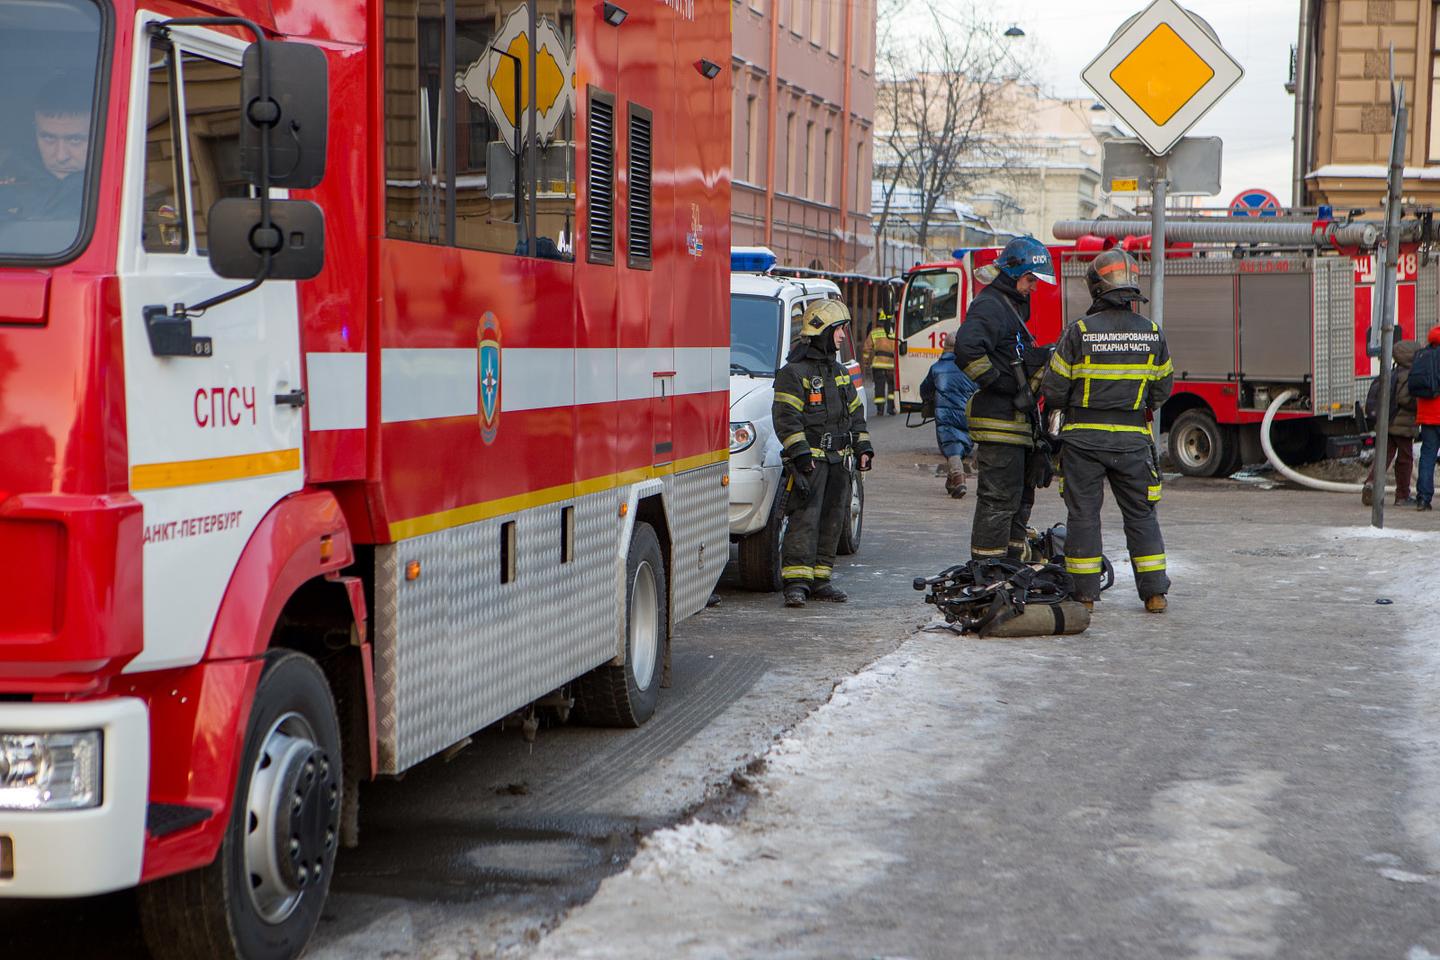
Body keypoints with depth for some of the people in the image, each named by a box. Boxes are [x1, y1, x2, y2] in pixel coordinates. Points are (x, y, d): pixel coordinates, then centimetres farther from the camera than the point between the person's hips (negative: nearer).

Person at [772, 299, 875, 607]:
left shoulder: (840, 372, 19)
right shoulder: (794, 372, -7)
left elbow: (855, 412, 25)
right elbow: (785, 417, -13)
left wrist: (863, 447, 16)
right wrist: (799, 452, -20)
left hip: (839, 460, 8)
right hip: (809, 459, -8)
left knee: (832, 520, 8)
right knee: (805, 520, -13)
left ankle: (820, 579, 14)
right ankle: (796, 582, -14)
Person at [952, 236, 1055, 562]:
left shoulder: (1014, 306, 22)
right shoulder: (990, 306, -13)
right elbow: (967, 350, -30)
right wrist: (1003, 384, -23)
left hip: (1018, 422, 11)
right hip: (999, 421, -11)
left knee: (1020, 498, 16)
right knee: (999, 498, -9)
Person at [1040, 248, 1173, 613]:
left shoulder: (1079, 331, -11)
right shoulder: (1152, 333, 0)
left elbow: (1055, 388, -7)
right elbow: (1163, 387, 9)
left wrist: (1054, 406, 15)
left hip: (1084, 436, -2)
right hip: (1133, 439, 3)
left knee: (1083, 514, 5)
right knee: (1141, 515, 12)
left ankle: (1085, 593, 8)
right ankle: (1154, 592, 12)